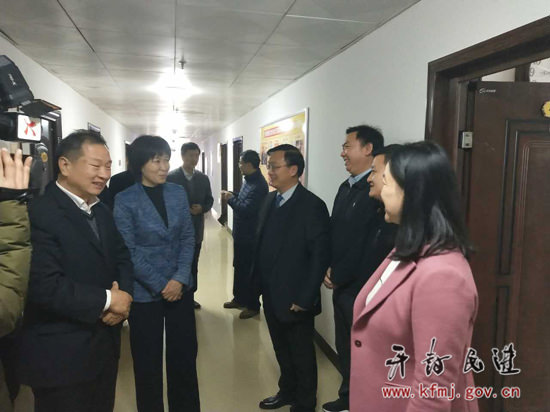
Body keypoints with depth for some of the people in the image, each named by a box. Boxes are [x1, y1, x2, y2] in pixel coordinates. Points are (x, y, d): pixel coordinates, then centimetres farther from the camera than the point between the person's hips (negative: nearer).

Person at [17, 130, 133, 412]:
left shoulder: (102, 212, 10)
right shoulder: (39, 214, -19)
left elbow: (122, 257, 12)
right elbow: (45, 285, -28)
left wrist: (123, 293, -9)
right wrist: (107, 300, -19)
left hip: (105, 345, 8)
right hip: (60, 355, -8)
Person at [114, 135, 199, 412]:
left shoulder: (178, 193, 2)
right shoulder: (124, 200, -8)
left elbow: (188, 238, 2)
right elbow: (128, 251, -10)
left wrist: (180, 278, -9)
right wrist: (161, 285, -13)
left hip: (181, 287, 3)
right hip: (145, 292, -3)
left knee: (184, 355, 11)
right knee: (148, 360, 12)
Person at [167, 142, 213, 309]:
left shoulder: (203, 178, 6)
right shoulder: (171, 177, -8)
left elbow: (209, 200, 10)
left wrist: (202, 208, -10)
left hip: (196, 228, 4)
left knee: (193, 265, 13)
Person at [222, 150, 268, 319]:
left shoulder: (259, 185, -24)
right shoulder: (249, 180, 8)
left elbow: (247, 209, -27)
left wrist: (231, 199, -14)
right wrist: (231, 195, 2)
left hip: (250, 236, -10)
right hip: (241, 233, 10)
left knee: (250, 270, 3)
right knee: (239, 267, 21)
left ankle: (253, 305, 18)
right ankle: (239, 298, 37)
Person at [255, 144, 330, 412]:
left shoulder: (312, 206, -17)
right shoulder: (269, 200, 5)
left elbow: (320, 256, -18)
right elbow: (262, 242, 9)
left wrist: (304, 299, -17)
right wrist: (258, 281, 5)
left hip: (295, 300, -6)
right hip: (271, 296, 7)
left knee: (302, 355, 14)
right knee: (282, 350, 24)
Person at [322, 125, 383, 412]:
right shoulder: (346, 187, 11)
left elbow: (368, 244, -22)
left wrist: (337, 276, -12)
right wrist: (328, 270, 1)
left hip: (361, 287, -8)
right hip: (341, 285, 8)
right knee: (344, 348, 21)